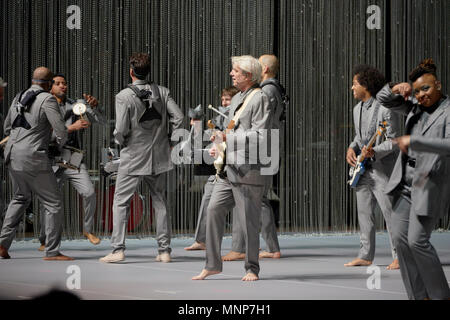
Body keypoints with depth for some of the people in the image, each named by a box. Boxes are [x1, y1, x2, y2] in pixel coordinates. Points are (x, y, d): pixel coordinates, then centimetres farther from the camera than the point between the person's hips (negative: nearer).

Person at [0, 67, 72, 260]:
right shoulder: (47, 99, -10)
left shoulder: (18, 98, 13)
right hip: (33, 159, -8)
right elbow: (61, 131, -15)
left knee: (21, 197, 27)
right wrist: (61, 142, 8)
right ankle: (52, 251, -1)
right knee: (53, 204, 2)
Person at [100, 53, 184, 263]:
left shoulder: (124, 96, -11)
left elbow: (121, 130, -16)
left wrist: (121, 141, 5)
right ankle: (164, 250, 10)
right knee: (160, 202, 12)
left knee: (121, 202, 3)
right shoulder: (162, 92, 1)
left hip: (133, 157, -4)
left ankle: (118, 249, -4)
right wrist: (170, 140, 8)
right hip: (158, 156, 4)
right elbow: (178, 117, -4)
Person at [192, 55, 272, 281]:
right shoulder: (236, 99, 20)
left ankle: (252, 269, 8)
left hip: (248, 168, -8)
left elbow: (260, 136, -16)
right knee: (214, 210, 2)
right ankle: (212, 264, 9)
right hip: (228, 168, 8)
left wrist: (227, 138, -14)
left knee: (248, 220, -3)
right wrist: (219, 146, 11)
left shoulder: (259, 98, -8)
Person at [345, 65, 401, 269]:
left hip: (382, 168, -8)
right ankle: (365, 255, 16)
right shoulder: (357, 109, 13)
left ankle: (399, 256, 0)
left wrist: (374, 152, -27)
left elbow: (393, 141, -13)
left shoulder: (386, 109, -13)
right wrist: (352, 148, 4)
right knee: (364, 212, 10)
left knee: (390, 212, -6)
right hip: (362, 168, 8)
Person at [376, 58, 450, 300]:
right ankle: (418, 296, 6)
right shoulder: (416, 107, 12)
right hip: (406, 184, 7)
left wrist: (413, 141, -26)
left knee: (417, 240, -13)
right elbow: (384, 100, 21)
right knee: (400, 237, 0)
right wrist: (396, 90, -1)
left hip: (430, 187, -7)